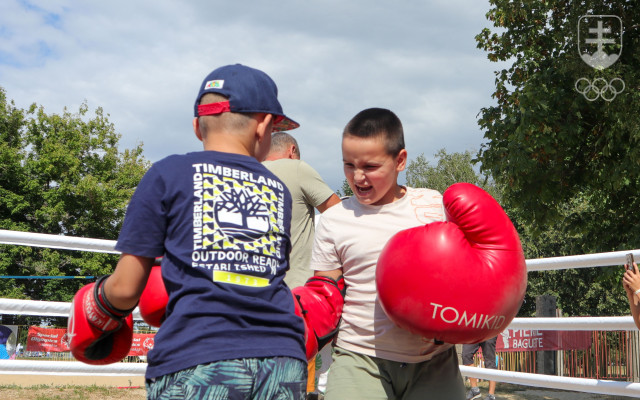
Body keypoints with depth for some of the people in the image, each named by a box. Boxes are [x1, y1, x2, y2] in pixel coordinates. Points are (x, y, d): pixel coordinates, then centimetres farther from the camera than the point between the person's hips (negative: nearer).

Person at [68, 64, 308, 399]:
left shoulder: (168, 174, 7)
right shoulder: (279, 191, 18)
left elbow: (125, 287, 5)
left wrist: (98, 314, 29)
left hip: (196, 360, -3)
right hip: (284, 359, 4)